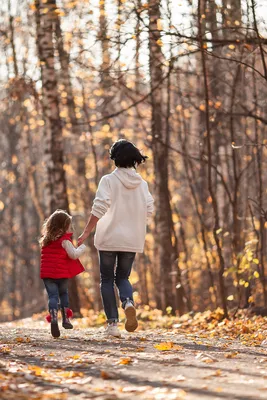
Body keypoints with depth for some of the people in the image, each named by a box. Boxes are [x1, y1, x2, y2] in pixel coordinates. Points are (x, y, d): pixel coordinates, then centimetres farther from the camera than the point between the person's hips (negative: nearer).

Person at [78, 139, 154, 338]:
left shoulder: (109, 180, -9)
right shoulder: (142, 183, 3)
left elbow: (99, 208, -17)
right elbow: (149, 210, 3)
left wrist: (86, 232, -12)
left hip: (109, 238, -3)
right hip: (133, 239, 3)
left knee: (107, 279, 9)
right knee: (123, 277, 16)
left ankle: (112, 323, 1)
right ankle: (128, 302, -17)